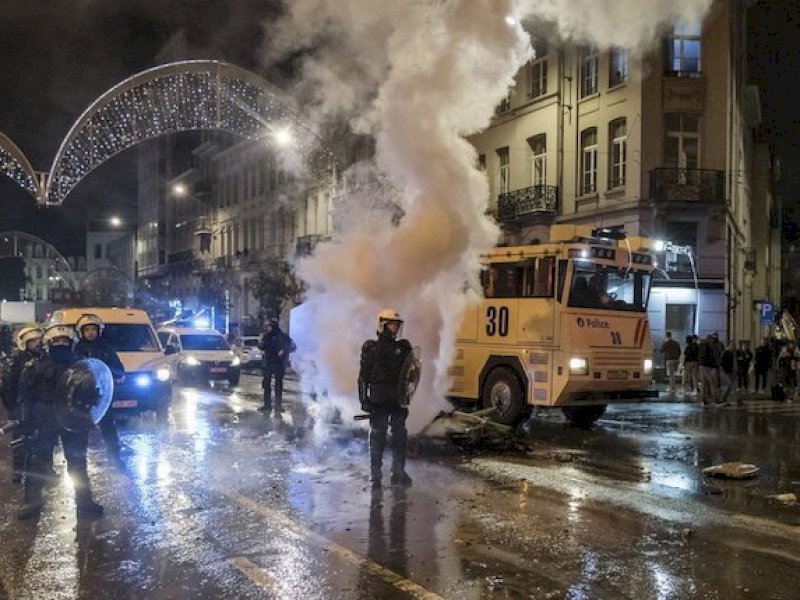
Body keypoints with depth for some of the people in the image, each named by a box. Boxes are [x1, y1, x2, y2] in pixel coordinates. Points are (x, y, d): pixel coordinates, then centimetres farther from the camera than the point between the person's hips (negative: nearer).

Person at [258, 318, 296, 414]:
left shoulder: (282, 337, -7)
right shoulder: (267, 336, 7)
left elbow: (293, 346, -8)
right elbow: (262, 347, 15)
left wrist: (284, 351, -19)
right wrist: (260, 342, -4)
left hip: (278, 364, -5)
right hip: (267, 364, 5)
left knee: (278, 385, -1)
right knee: (266, 384, 9)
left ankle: (278, 406, 5)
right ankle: (267, 405, 19)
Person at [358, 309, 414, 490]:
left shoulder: (403, 347, 9)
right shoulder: (371, 348, -1)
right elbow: (364, 376, -1)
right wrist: (364, 399, -7)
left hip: (399, 400, 3)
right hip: (379, 401, -3)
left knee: (400, 437, 8)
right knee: (378, 437, 1)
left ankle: (399, 472, 18)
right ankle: (376, 475, 9)